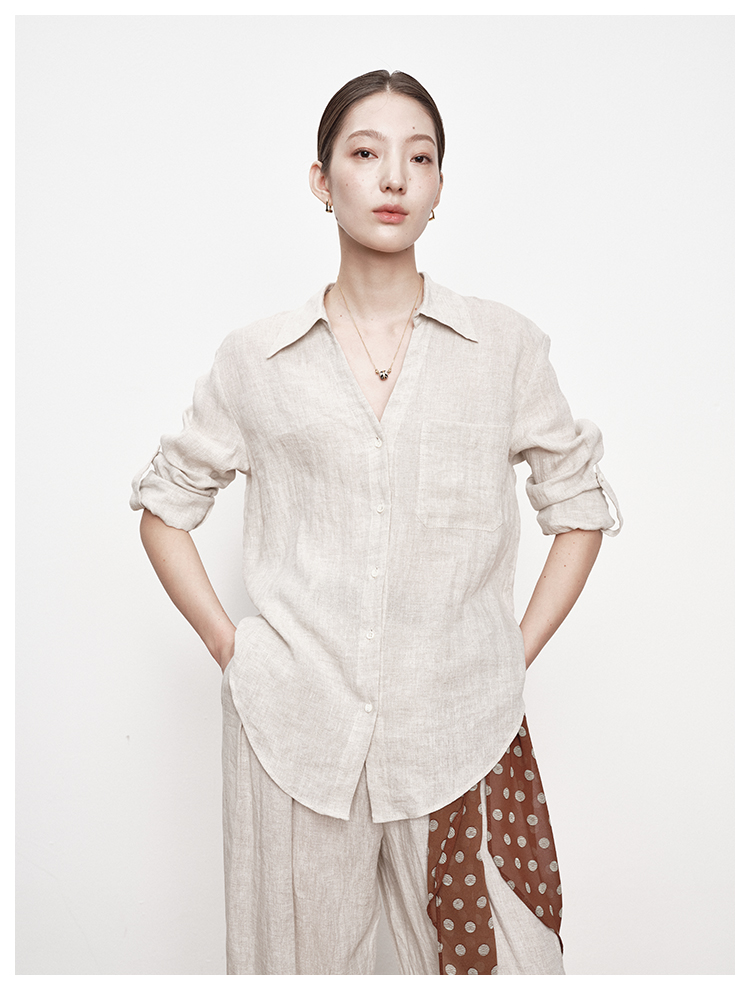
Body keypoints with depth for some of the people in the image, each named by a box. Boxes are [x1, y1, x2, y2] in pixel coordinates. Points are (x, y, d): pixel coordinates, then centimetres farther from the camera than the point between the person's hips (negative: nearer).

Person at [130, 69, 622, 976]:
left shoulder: (506, 346, 2)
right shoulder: (256, 360, 2)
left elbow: (579, 507, 11)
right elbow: (164, 507, 12)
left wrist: (516, 657, 3)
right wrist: (229, 649, 3)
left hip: (463, 737, 0)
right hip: (294, 734, 0)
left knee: (494, 960, 7)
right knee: (302, 959, 13)